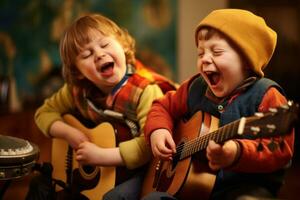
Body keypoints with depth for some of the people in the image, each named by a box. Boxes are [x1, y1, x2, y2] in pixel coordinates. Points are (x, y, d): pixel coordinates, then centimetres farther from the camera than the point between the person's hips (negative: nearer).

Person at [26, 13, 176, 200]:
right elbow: (45, 112, 10)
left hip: (137, 171, -5)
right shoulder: (78, 90, -4)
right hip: (92, 172, 6)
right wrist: (69, 133, -10)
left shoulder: (146, 91, -22)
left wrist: (100, 155, -30)